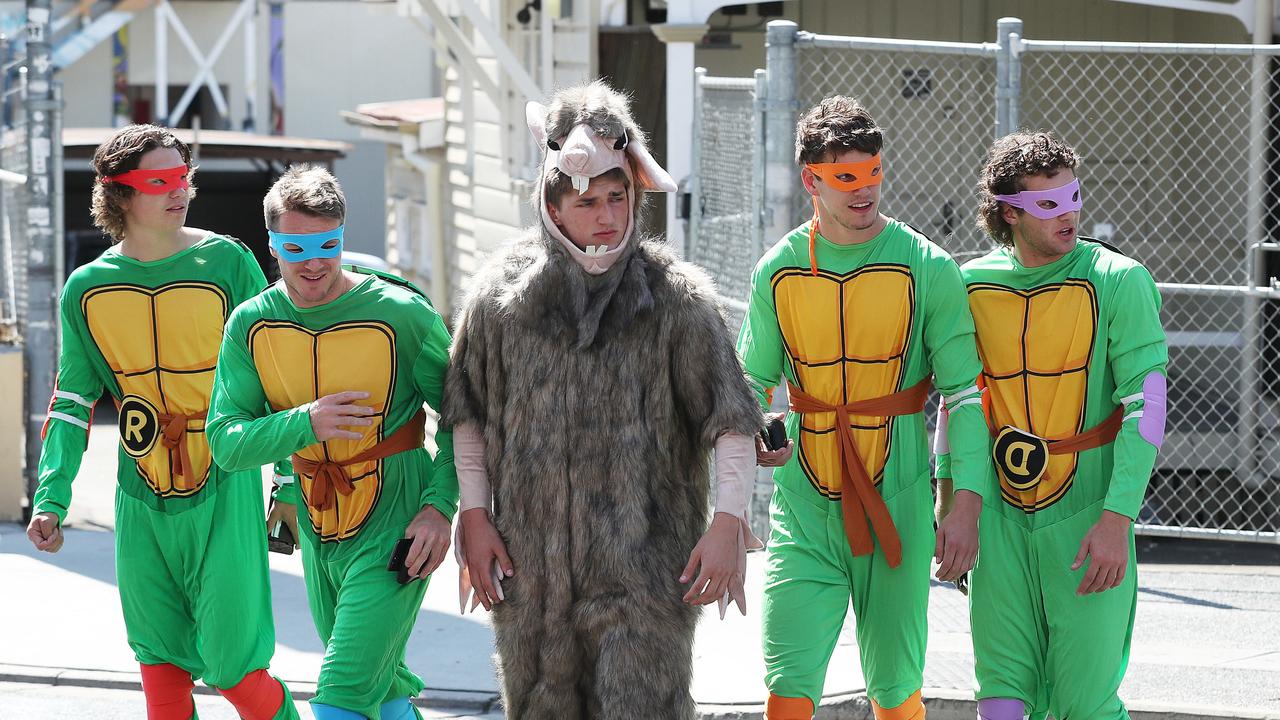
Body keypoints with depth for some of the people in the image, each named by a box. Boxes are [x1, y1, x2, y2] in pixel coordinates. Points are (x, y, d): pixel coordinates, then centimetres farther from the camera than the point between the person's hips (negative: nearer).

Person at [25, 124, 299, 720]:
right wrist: (50, 500, -1)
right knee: (161, 668, 8)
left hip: (224, 492, -3)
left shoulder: (227, 262, -4)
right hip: (141, 503, 3)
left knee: (232, 665, -6)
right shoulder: (87, 289, 4)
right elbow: (71, 402, 8)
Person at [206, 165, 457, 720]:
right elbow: (225, 442, -9)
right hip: (319, 535, 5)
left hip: (395, 531, -5)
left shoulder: (402, 314, -15)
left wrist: (441, 505, -17)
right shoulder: (251, 325, -5)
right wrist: (304, 424, -26)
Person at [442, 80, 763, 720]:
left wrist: (729, 521, -11)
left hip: (642, 564, -3)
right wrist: (474, 515, 6)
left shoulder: (674, 296, -2)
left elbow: (730, 418, -2)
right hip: (529, 561, 3)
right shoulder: (503, 291, 4)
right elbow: (467, 414, 13)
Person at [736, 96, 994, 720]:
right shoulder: (777, 272, 4)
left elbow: (965, 392, -3)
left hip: (895, 505, -1)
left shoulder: (927, 269, -4)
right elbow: (754, 380, 17)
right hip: (803, 510, 1)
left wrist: (967, 502, -12)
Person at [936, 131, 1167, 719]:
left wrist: (1116, 521, -17)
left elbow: (1145, 406, -10)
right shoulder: (971, 284, 5)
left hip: (1086, 515, -3)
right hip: (1001, 514, 3)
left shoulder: (1119, 281, -7)